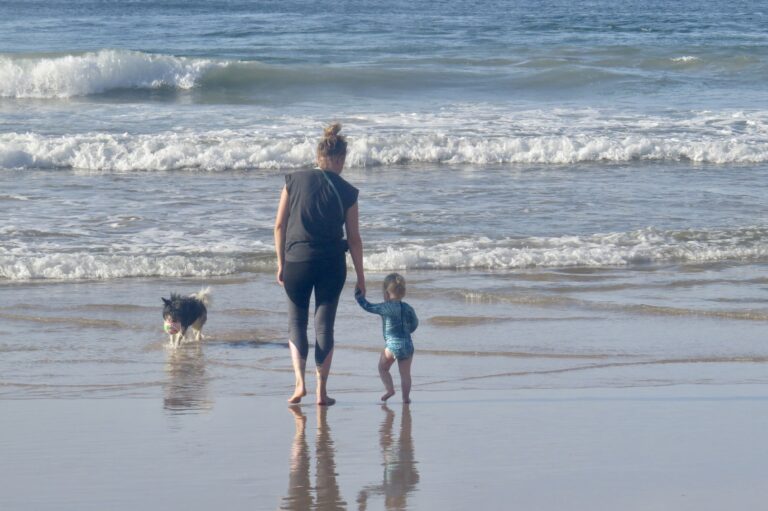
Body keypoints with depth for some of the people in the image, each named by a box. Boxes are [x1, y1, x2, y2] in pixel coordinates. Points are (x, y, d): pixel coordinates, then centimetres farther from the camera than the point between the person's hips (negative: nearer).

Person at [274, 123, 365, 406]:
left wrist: (281, 263, 8)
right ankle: (322, 390, 8)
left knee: (296, 322, 13)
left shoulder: (295, 181, -1)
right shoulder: (347, 192, -3)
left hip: (296, 260, 0)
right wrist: (360, 276, 9)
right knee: (324, 324, 8)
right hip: (332, 265, 0)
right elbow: (354, 239, 0)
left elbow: (279, 226, 0)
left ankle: (300, 382, -4)